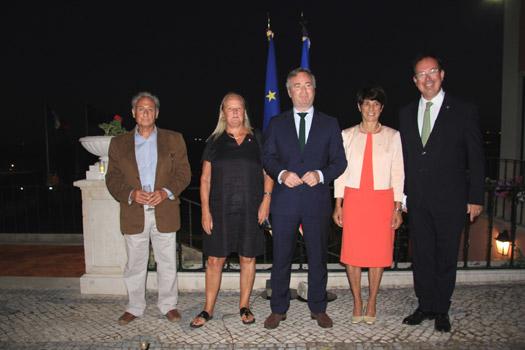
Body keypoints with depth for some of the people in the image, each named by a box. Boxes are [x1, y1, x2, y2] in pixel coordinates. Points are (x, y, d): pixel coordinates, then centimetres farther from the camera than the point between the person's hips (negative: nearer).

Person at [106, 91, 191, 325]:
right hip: (134, 214, 1)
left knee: (167, 262, 8)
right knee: (135, 264, 10)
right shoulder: (119, 143, 8)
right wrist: (131, 193, -15)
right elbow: (112, 178, 4)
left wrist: (166, 192, -15)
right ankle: (135, 307, 26)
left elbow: (184, 172, 1)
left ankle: (168, 305, 25)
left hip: (165, 212, -1)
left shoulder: (174, 140, 5)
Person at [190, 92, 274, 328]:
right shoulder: (214, 141, 6)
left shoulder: (257, 139, 7)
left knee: (248, 258, 7)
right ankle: (208, 309, 18)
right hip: (220, 209, 0)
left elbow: (268, 172, 7)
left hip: (250, 209, 0)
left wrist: (266, 199, -5)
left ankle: (244, 306, 24)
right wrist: (205, 211, -3)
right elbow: (205, 178, 4)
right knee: (214, 259, 3)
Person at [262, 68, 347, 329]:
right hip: (284, 200, 0)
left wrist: (321, 175, -13)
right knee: (281, 257, 7)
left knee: (318, 257, 10)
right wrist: (281, 173, -14)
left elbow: (339, 161, 5)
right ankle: (279, 309, 21)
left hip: (317, 201, 0)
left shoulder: (330, 124, 9)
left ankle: (318, 308, 26)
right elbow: (268, 157, 6)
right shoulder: (276, 123, 10)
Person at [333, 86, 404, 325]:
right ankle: (357, 302, 18)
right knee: (352, 252, 1)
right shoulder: (347, 135, 6)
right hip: (354, 199, 0)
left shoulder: (392, 136, 6)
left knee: (378, 252, 4)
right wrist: (338, 204, 1)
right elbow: (341, 170, 6)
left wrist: (397, 207, -1)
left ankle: (372, 303, 20)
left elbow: (398, 173, 4)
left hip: (382, 200, 0)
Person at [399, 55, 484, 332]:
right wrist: (401, 194, 5)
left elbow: (476, 158, -2)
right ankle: (425, 306, 26)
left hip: (450, 200, -3)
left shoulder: (464, 111, -1)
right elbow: (404, 157, 10)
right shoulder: (406, 113, 9)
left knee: (446, 257, 8)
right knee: (421, 255, 11)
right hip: (417, 200, 3)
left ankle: (441, 310, 24)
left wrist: (475, 198, -5)